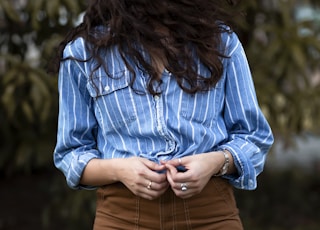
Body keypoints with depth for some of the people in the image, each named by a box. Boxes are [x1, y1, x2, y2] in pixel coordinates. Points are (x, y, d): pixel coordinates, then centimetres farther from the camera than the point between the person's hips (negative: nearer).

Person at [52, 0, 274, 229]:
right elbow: (71, 153, 6)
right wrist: (117, 170, -14)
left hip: (210, 211, 1)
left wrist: (217, 162, -13)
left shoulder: (221, 40, 2)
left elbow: (254, 137, 7)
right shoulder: (84, 51, 1)